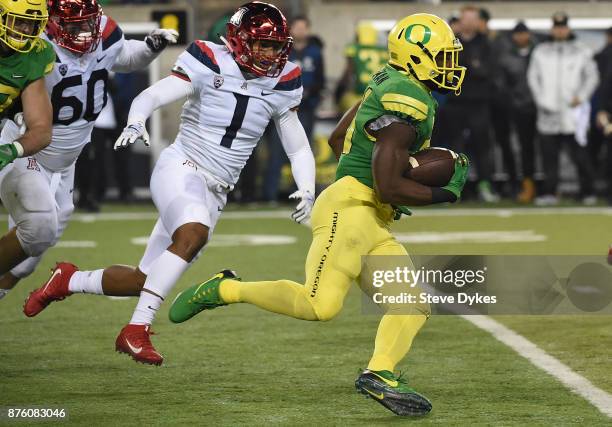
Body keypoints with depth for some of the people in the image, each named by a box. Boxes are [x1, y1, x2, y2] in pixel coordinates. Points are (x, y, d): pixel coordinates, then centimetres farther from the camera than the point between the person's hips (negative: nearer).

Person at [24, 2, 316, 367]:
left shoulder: (280, 85, 5)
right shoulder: (211, 65, -9)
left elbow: (299, 149, 13)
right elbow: (151, 97, -17)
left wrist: (307, 192, -4)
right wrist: (136, 122, -39)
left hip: (215, 193, 6)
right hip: (181, 169, -6)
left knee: (144, 280, 4)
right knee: (194, 233, -37)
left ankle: (70, 281, 30)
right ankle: (137, 330, -34)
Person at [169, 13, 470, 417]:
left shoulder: (389, 85, 16)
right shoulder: (407, 103, -15)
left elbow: (338, 138, 26)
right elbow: (388, 187, -20)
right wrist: (446, 193, -7)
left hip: (374, 226, 11)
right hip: (350, 209, -11)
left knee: (415, 303, -2)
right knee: (319, 305, -20)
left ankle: (379, 374, -17)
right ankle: (225, 289, -5)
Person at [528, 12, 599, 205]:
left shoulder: (581, 51, 9)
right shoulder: (540, 51, 14)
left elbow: (592, 76, 9)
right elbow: (532, 77, 13)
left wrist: (582, 96, -5)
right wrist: (541, 100, 1)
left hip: (573, 111, -2)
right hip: (548, 113, 2)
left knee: (580, 155, -6)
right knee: (549, 154, -2)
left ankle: (587, 192, 0)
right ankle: (550, 192, 1)